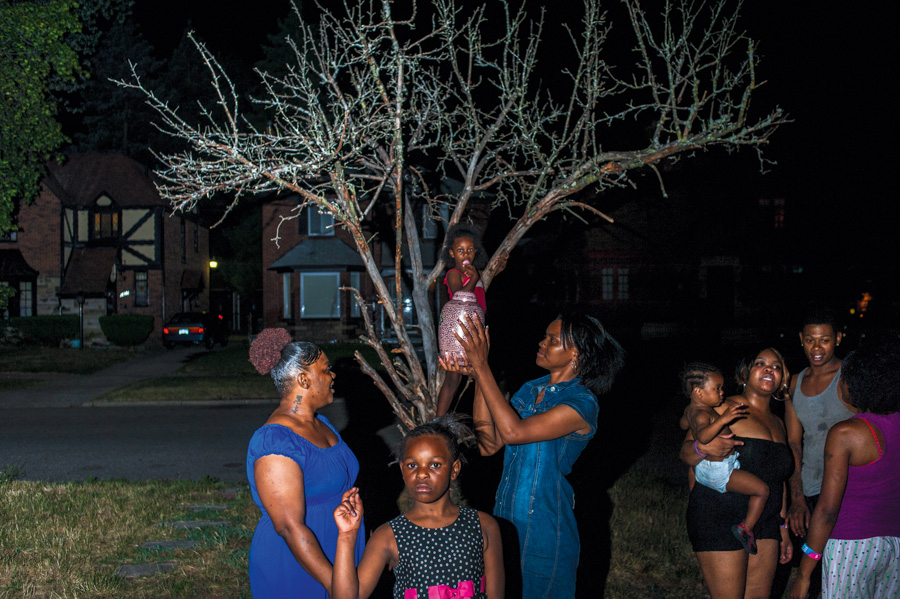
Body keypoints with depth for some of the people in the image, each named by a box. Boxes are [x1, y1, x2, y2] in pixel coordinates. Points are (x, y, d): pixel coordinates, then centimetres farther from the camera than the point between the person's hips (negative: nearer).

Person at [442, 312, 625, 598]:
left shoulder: (582, 404, -18)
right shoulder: (530, 389, 5)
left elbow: (512, 432, -30)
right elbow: (489, 443, -2)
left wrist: (481, 366, -29)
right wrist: (477, 377, -9)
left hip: (544, 530, -7)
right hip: (506, 516, 7)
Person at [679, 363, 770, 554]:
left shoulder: (690, 410, 3)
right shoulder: (702, 414, -27)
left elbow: (684, 424, 26)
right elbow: (702, 436, -48)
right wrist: (723, 419, -58)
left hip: (701, 469, 10)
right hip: (718, 472, -10)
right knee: (762, 489, -9)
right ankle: (746, 528, -3)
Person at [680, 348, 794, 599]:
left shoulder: (777, 423, 16)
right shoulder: (725, 409, -6)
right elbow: (686, 452, -12)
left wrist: (783, 528, 22)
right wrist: (702, 448, -35)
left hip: (765, 522, 7)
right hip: (720, 520, -7)